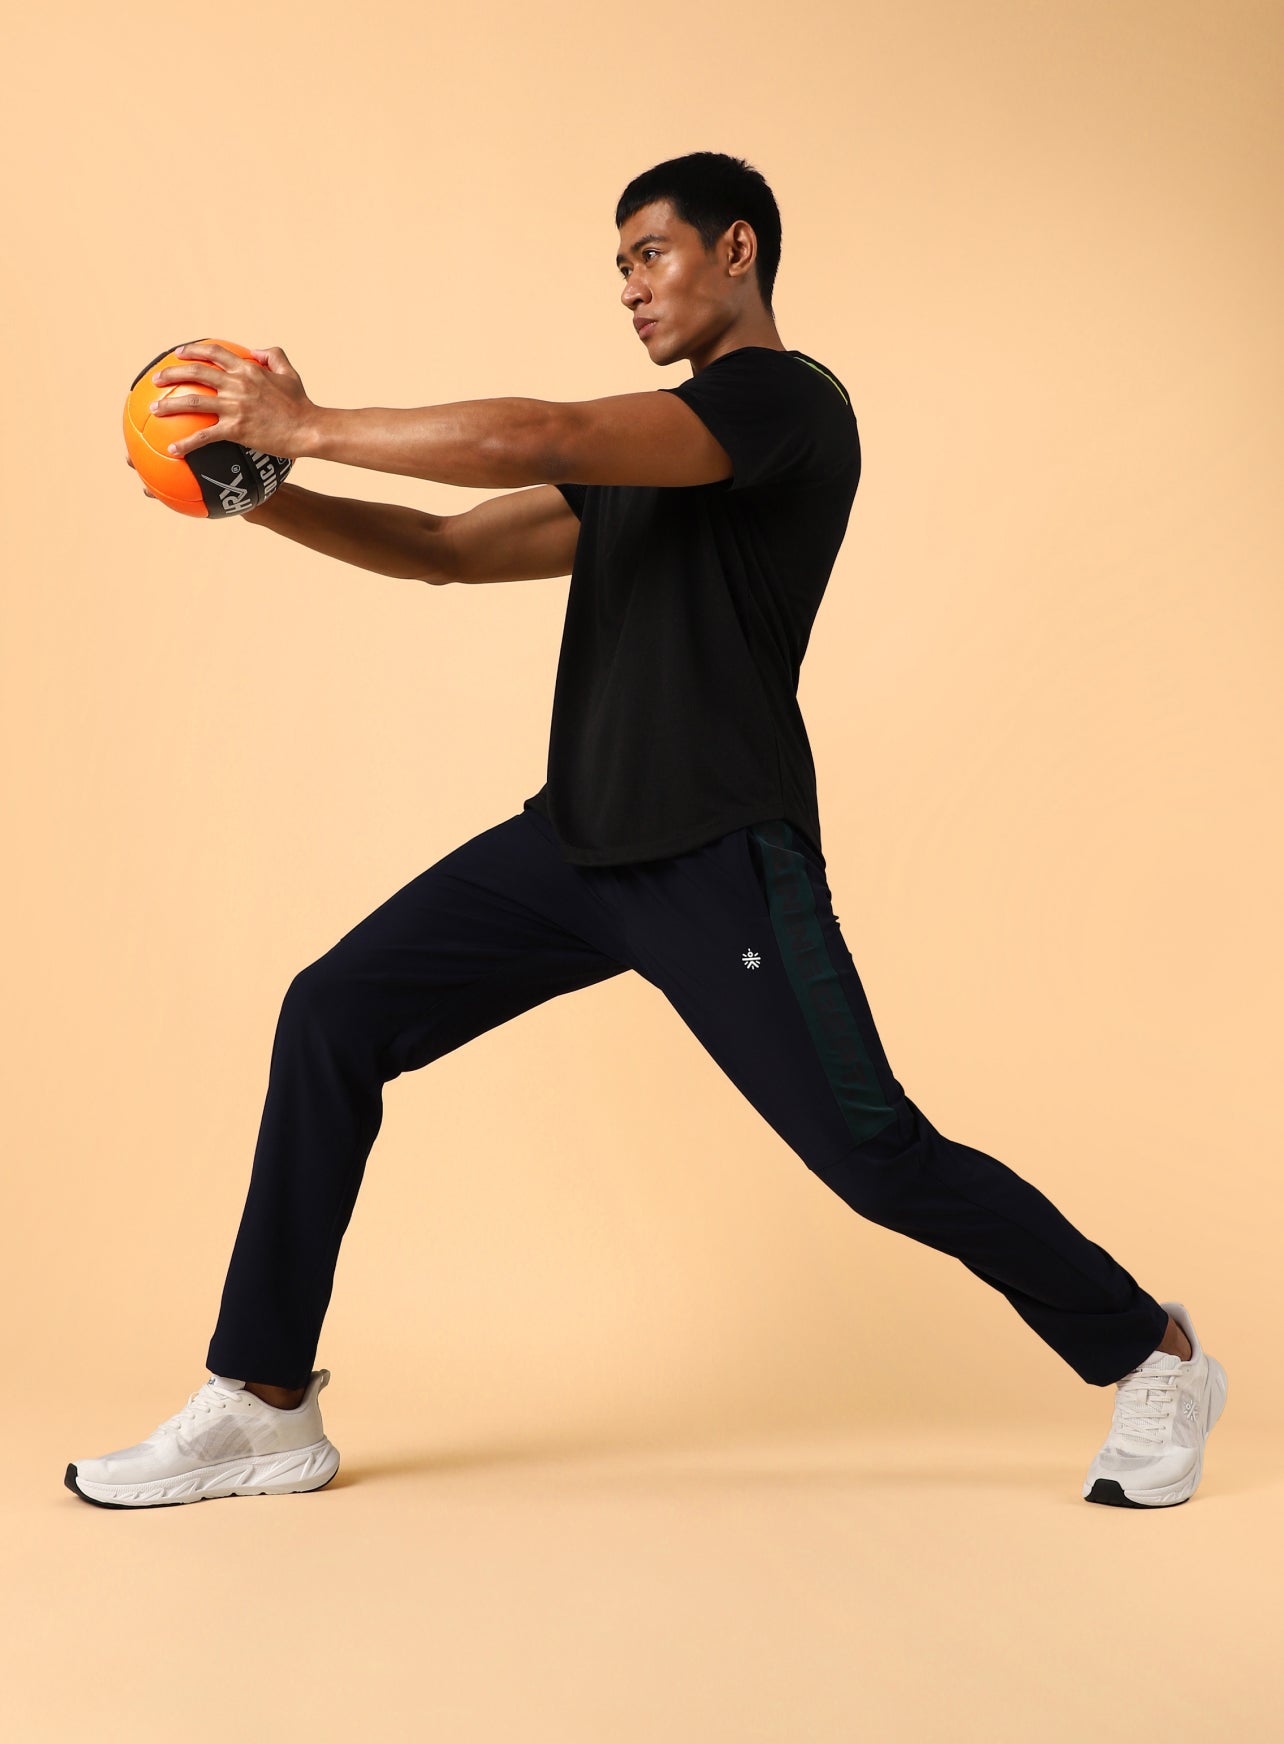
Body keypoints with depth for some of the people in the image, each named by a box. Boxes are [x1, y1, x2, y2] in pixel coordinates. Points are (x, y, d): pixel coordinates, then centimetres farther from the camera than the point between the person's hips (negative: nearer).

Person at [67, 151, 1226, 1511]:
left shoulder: (789, 401, -8)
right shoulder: (634, 463, 21)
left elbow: (539, 438, -22)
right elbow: (450, 550, 19)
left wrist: (307, 424, -15)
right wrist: (262, 493, 6)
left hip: (720, 860, -8)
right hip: (577, 838, 8)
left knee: (876, 1158, -6)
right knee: (332, 1016, -1)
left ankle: (1154, 1359, 19)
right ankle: (263, 1407, 8)